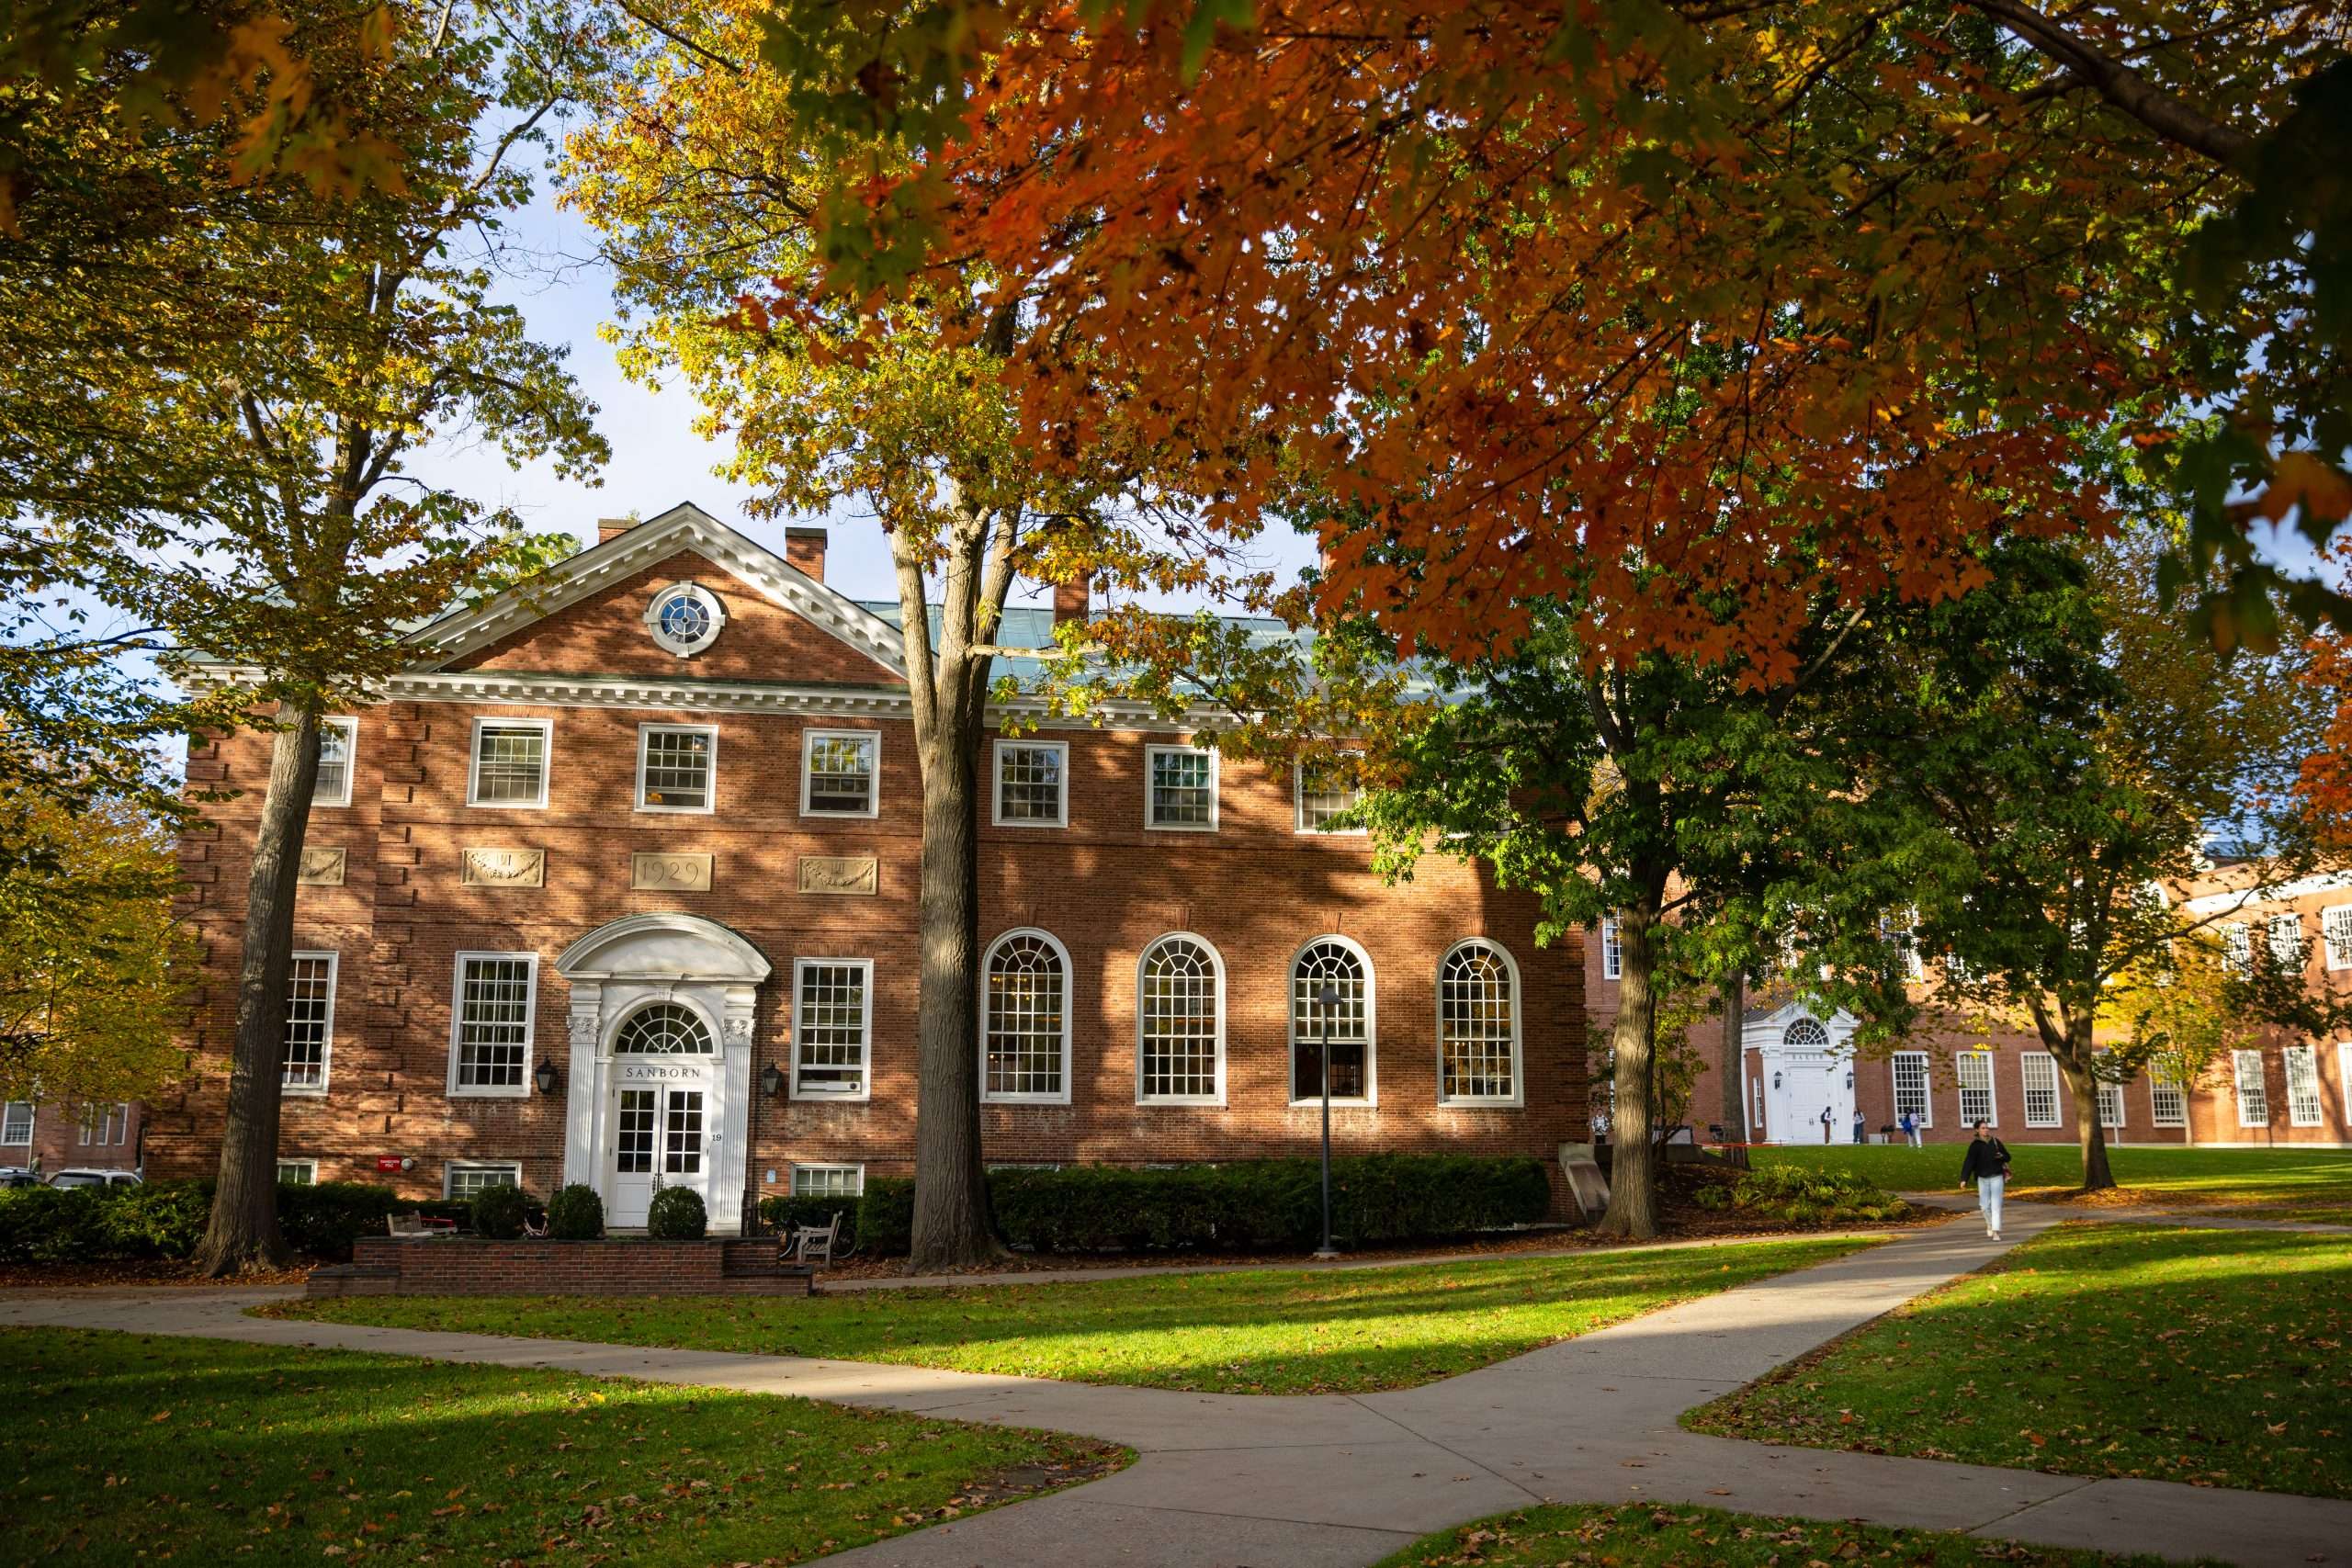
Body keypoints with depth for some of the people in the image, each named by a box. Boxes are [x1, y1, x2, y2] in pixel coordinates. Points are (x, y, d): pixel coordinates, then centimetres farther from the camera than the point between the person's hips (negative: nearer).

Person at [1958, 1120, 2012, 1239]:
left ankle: (1996, 1231, -9)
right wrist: (1964, 1179, -19)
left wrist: (2001, 1156, -14)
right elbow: (1968, 1162, -11)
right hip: (1983, 1178, 0)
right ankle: (1989, 1224, 34)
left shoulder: (1995, 1141, 4)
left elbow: (2007, 1157, 11)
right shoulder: (1975, 1145, -4)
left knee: (1996, 1205, -7)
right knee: (1985, 1205, 5)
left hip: (1997, 1177, 1)